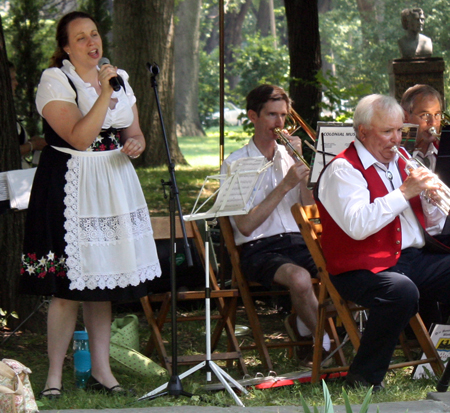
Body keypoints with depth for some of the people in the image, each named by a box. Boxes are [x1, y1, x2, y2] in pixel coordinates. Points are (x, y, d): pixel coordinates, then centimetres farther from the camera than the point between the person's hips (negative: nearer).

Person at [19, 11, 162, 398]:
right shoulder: (55, 80, -8)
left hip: (114, 186, 6)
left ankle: (101, 370, 16)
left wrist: (135, 145, -4)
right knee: (67, 287, -7)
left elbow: (135, 133, 18)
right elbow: (80, 138, -18)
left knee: (102, 283, 9)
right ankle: (54, 375, 3)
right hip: (70, 188, -6)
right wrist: (104, 94, -21)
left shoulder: (118, 76, 12)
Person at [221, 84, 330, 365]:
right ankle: (327, 346, -15)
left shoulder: (289, 157, 16)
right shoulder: (235, 163, 1)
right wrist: (285, 185, -15)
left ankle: (303, 325, -1)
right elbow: (246, 226, -12)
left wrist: (301, 164, -4)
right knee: (299, 277, -37)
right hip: (259, 249, -5)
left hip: (298, 242, 5)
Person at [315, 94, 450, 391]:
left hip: (415, 257, 8)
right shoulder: (343, 169, -5)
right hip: (365, 268, -7)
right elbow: (357, 226, -24)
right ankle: (364, 377, -21)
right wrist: (404, 192, -21)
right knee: (402, 290, -38)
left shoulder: (402, 162, 18)